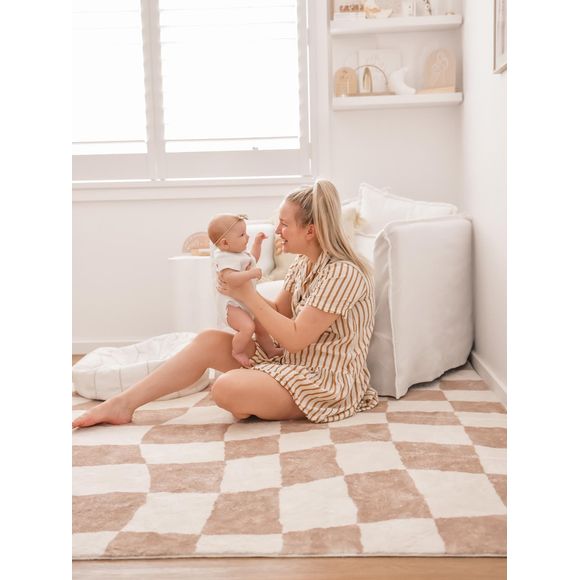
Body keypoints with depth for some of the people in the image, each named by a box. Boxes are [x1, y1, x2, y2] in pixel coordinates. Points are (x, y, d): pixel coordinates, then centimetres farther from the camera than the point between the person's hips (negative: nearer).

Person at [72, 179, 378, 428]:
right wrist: (239, 286, -6)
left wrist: (247, 295, -16)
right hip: (293, 362, 9)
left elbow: (295, 338, -23)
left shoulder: (343, 274, -22)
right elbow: (279, 314, 9)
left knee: (226, 388, -29)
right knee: (208, 340, -2)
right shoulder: (302, 264, 8)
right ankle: (124, 403, 2)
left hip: (327, 383, -9)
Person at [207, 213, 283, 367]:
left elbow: (253, 259, 29)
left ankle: (271, 350, 43)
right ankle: (237, 352, -7)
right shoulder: (226, 259, -27)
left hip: (246, 302, 10)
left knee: (261, 326, 22)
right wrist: (251, 273, -49)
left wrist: (257, 242, 20)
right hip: (231, 305, -10)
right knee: (248, 327, -31)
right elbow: (229, 278, -45)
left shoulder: (241, 253, 6)